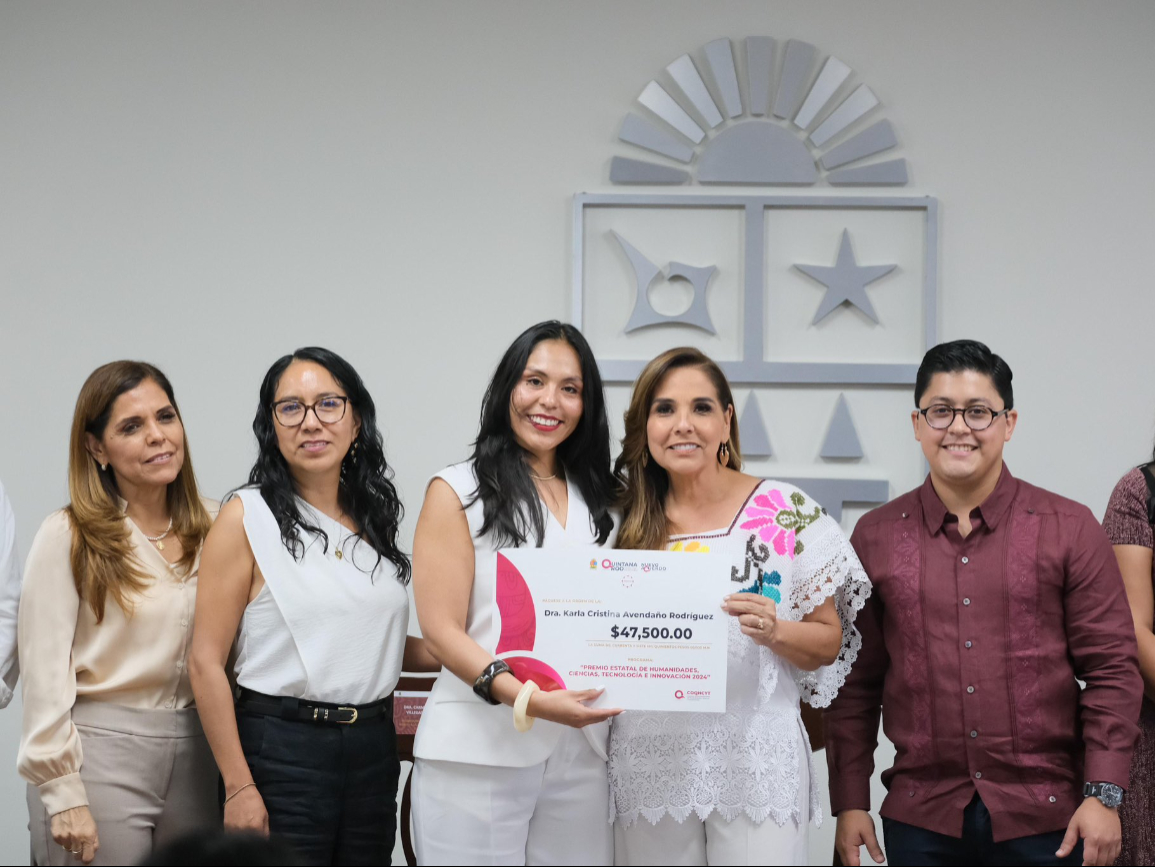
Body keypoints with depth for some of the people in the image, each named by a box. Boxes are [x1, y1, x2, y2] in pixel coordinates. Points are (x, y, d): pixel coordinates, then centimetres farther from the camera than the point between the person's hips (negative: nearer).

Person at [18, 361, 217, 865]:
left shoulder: (210, 527, 7)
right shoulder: (69, 537, -7)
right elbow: (44, 675, -9)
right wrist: (63, 795, -13)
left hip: (194, 756, 5)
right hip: (99, 755, -5)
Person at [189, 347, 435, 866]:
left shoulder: (376, 518, 11)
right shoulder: (247, 518, -5)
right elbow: (206, 663, -9)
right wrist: (238, 787, -14)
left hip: (373, 747, 5)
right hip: (283, 749, -5)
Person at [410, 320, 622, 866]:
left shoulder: (597, 503, 16)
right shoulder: (459, 491, 1)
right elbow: (441, 631, -6)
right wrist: (527, 697, -21)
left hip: (579, 751, 4)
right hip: (479, 753, -4)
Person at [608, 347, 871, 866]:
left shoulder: (787, 511, -1)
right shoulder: (627, 520, 6)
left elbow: (829, 641, 2)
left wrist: (774, 630, -16)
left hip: (756, 760, -2)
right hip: (650, 760, 2)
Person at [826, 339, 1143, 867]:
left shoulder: (1070, 530, 2)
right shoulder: (874, 537, 6)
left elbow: (1111, 670, 0)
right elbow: (856, 684, 8)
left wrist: (1103, 795, -8)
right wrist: (850, 803, 3)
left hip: (1046, 821, -1)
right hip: (921, 821, 1)